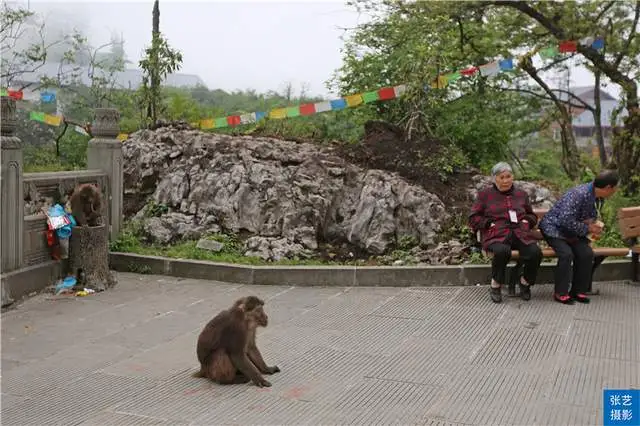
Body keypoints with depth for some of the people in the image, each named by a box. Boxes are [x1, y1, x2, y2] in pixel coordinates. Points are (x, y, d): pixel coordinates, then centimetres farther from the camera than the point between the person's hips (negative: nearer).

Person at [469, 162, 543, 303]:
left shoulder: (521, 194, 24)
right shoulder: (485, 194, 14)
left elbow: (532, 216, 34)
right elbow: (473, 218, 11)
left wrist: (526, 221, 10)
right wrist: (490, 224, -5)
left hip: (520, 233, 3)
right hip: (496, 235, -3)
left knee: (535, 252, -30)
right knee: (502, 251, -40)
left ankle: (525, 283, 0)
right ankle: (495, 286, -15)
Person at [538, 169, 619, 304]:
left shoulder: (599, 199, -1)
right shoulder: (580, 194, -29)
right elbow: (566, 220, -32)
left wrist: (595, 226, -7)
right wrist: (588, 229, -24)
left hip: (572, 232, 7)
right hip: (554, 228, -7)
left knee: (587, 253, -14)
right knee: (566, 254, -27)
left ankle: (578, 291, 0)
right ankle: (560, 293, -13)